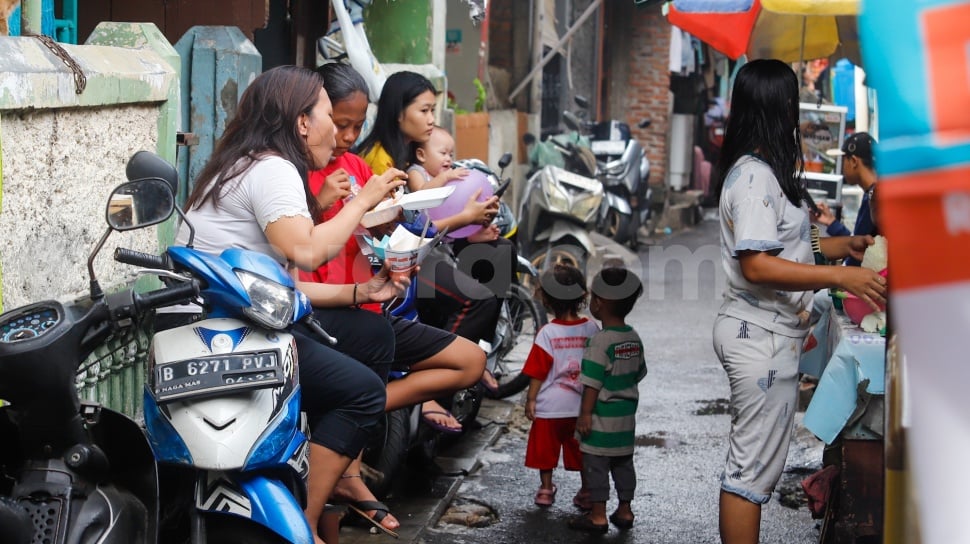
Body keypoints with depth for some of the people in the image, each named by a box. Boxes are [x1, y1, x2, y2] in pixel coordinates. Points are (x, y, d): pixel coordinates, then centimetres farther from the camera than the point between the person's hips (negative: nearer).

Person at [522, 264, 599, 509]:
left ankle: (546, 490, 23)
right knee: (583, 450, 14)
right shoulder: (591, 329, -6)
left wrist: (531, 399, 0)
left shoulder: (547, 333, -14)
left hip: (550, 405, -2)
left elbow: (538, 372, -11)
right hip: (582, 405, 3)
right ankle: (587, 493, 19)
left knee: (546, 449, 14)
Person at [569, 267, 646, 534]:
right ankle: (624, 511, 23)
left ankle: (598, 516, 5)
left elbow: (593, 383, -20)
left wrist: (585, 414, -15)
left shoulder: (601, 341, -20)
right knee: (623, 463, 15)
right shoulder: (634, 338, 4)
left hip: (602, 417, -8)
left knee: (596, 464, 1)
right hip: (626, 416, 8)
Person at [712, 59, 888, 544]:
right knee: (755, 467, -5)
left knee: (751, 460, 16)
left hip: (762, 333, 11)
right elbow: (757, 267, -25)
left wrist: (837, 246, 17)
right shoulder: (756, 177, -19)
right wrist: (840, 277, -28)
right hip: (763, 337, -11)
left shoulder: (759, 170, 12)